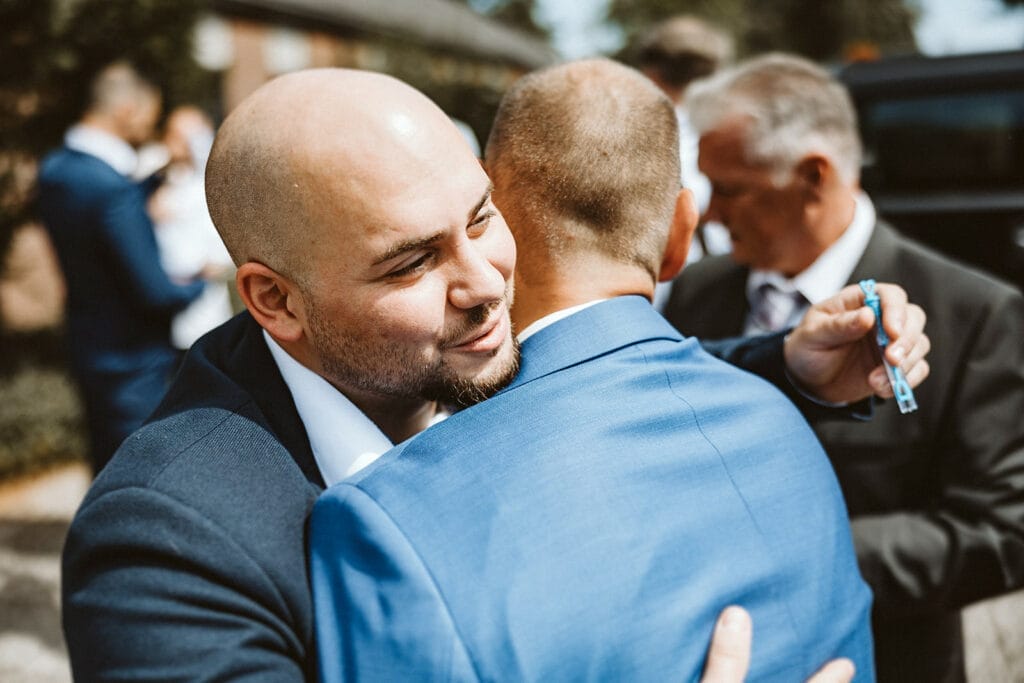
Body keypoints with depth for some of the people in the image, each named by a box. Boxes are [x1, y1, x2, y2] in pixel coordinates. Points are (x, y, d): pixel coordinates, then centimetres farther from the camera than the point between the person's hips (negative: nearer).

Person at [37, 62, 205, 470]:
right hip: (132, 363, -9)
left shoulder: (55, 169, 2)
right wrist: (203, 280, -4)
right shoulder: (113, 190, -26)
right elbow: (155, 292, -23)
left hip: (89, 354, 9)